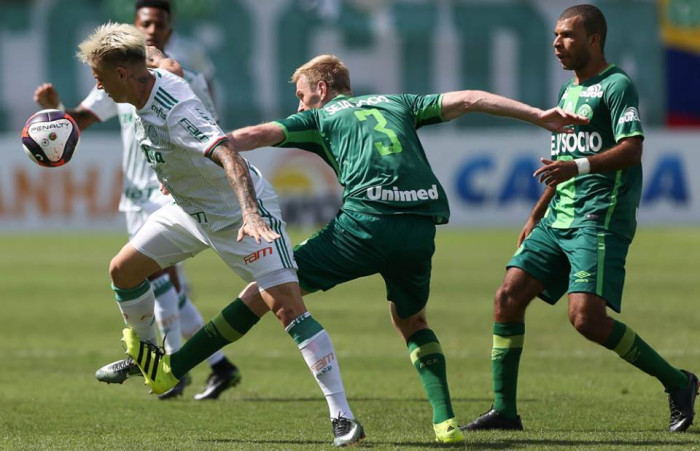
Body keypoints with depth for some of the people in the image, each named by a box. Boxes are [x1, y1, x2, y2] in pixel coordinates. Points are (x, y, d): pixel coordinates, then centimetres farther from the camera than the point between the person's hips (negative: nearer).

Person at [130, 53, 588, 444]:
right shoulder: (399, 105, 28)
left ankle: (175, 364, 4)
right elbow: (467, 100, 21)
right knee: (412, 323, 27)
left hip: (365, 224, -4)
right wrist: (538, 115, 22)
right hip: (421, 230, 4)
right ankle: (445, 420, 9)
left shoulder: (320, 117, 18)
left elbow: (257, 135, 7)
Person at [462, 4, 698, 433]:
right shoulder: (569, 91, 20)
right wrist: (536, 217, 30)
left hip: (600, 220, -9)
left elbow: (632, 150, -19)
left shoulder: (617, 85, -6)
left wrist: (578, 166, -32)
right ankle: (504, 410, 3)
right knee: (509, 297, -3)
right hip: (558, 220, 9)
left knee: (587, 316, -20)